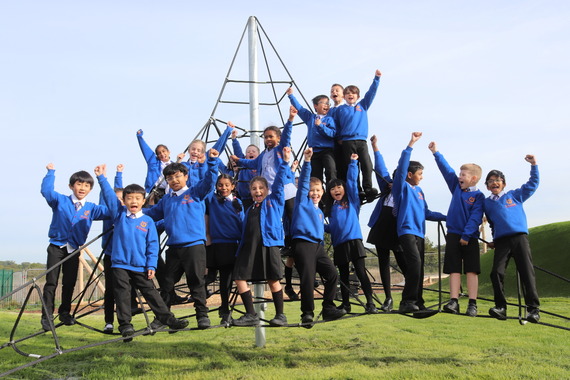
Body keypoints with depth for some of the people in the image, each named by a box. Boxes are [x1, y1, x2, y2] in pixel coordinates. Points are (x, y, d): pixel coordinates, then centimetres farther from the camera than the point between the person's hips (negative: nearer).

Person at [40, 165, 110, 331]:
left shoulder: (91, 208, 6)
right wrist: (51, 172, -13)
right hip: (57, 246, -3)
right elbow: (46, 191, -14)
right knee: (51, 282, -6)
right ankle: (46, 316, -4)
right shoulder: (60, 201, -1)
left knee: (70, 283, 9)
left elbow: (110, 211, -2)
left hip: (74, 250, 3)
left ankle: (65, 312, 24)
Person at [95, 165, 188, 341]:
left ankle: (167, 318, 12)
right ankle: (125, 325, 6)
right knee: (122, 295, 0)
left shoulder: (148, 221, 2)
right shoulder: (119, 214, 5)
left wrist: (151, 265, -4)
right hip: (120, 265, 0)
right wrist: (101, 178, -8)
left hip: (141, 267, 0)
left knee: (151, 292, 5)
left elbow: (153, 245, 2)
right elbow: (109, 195, -1)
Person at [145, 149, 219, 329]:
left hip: (194, 245, -5)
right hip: (173, 246, 5)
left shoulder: (195, 193, 4)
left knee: (196, 282, -2)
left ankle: (202, 315, 5)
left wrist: (212, 161, -19)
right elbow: (152, 213, 29)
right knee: (167, 283, 9)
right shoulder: (166, 200, 18)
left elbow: (209, 180, -8)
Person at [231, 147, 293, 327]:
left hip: (269, 244, -5)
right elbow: (244, 232, 20)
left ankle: (280, 315, 9)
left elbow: (279, 182, -1)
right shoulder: (249, 210, 21)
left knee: (273, 280, -2)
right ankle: (251, 315, 4)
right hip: (249, 246, 5)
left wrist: (284, 162, -11)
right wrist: (239, 251, 14)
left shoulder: (274, 201, 10)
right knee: (239, 278, -4)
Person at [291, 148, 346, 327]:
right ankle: (307, 314, -2)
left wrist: (321, 246, 24)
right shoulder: (302, 201, 7)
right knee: (308, 279, -10)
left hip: (318, 245, 7)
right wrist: (307, 162, -14)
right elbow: (304, 180, -5)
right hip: (303, 243, -7)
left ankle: (328, 308, 3)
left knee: (332, 274, -5)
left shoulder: (320, 212, 26)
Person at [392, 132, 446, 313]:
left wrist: (446, 217, 22)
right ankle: (407, 302, -18)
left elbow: (426, 213, 26)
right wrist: (411, 144, -18)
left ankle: (418, 303, 10)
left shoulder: (419, 191, 20)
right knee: (415, 262, -21)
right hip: (406, 230, -7)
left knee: (418, 268, 5)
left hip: (419, 232, 7)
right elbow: (402, 166, -14)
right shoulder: (402, 187, 1)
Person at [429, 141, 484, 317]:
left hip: (470, 238, -5)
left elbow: (475, 218, -13)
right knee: (454, 270, 1)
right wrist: (436, 153, 13)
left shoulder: (478, 196, -5)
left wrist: (466, 235, -20)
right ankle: (453, 302, -3)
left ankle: (472, 304, -3)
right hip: (453, 235, 5)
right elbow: (446, 169, 13)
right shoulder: (456, 187, 11)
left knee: (471, 271, -2)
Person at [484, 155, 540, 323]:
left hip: (519, 237, -2)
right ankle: (500, 307, -3)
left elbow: (532, 184, 17)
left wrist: (534, 165, 9)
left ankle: (533, 308, -8)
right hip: (501, 241, 2)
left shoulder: (515, 195, 13)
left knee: (527, 272, -8)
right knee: (497, 273, -12)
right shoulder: (487, 203, 18)